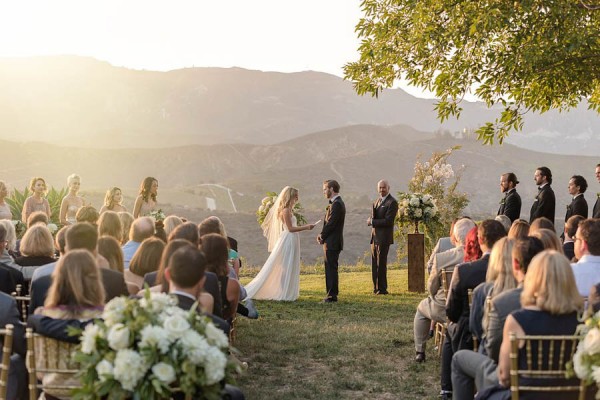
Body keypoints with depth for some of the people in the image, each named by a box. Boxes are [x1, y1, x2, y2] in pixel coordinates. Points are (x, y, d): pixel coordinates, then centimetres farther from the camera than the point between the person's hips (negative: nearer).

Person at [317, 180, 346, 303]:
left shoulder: (336, 204, -17)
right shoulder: (337, 203, 15)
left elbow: (331, 223, -20)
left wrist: (322, 236, -8)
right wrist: (322, 234, 3)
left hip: (332, 243, -10)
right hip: (331, 242, 10)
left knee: (331, 268, -6)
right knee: (330, 268, 14)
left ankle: (332, 295, -2)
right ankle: (331, 294, 19)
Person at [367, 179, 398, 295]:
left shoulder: (392, 202, -10)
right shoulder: (377, 201, 18)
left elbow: (388, 221, -16)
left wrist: (372, 222, -12)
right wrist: (370, 220, -5)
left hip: (383, 237, -8)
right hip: (375, 236, 8)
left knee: (381, 263, -5)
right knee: (374, 263, 11)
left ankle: (382, 288, 1)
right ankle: (376, 287, 18)